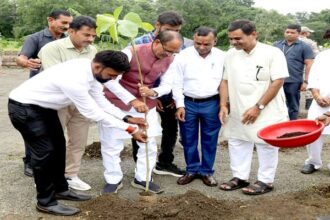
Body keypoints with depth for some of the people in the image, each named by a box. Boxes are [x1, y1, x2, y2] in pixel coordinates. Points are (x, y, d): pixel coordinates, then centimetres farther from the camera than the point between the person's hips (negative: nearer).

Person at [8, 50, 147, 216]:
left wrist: (127, 118, -7)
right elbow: (92, 112, -29)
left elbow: (101, 102, 0)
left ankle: (60, 189, 30)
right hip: (24, 107, -9)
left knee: (58, 146, 14)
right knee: (45, 151, -8)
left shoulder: (90, 69, -9)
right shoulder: (74, 79, -36)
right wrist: (130, 129, -25)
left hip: (43, 106, 10)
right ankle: (46, 202, 8)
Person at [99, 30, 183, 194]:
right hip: (117, 104, -4)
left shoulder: (169, 60, -4)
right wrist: (131, 100, -34)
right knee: (111, 144, 3)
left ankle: (143, 179, 23)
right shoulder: (133, 52, -23)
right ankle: (113, 180, 20)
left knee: (149, 144, 7)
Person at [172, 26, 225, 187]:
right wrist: (180, 105, -7)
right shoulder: (183, 56, -5)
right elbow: (177, 83, -3)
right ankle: (192, 170, 25)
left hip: (211, 104, 1)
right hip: (188, 103, 0)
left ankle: (207, 171, 23)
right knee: (188, 139, 9)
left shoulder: (222, 57, -1)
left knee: (209, 140, 9)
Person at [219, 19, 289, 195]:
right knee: (237, 144, 12)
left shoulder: (272, 53, -14)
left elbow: (277, 82, -17)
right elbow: (225, 81, 8)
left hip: (266, 113, -5)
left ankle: (266, 181, 20)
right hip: (237, 112, 6)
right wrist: (223, 105, -2)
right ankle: (240, 177, 27)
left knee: (266, 146, 6)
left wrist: (258, 107, -20)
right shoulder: (231, 55, 3)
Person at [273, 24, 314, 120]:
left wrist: (306, 81, -11)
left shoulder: (304, 47, -1)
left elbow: (309, 65, -4)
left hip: (293, 82, -3)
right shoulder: (276, 45, 10)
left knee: (292, 107, 7)